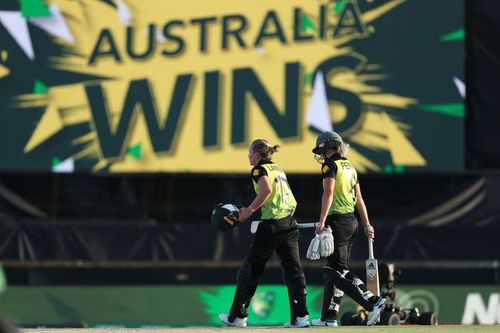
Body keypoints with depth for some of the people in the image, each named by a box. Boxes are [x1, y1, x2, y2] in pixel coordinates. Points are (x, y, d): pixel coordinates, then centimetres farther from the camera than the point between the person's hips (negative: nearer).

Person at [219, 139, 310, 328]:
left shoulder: (260, 169, -2)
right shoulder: (278, 170, 20)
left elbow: (267, 189, -23)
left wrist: (250, 209, -14)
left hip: (271, 224, -7)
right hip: (289, 223, 7)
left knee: (251, 269, 4)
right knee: (293, 269, 3)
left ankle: (237, 316, 10)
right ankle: (300, 316, -7)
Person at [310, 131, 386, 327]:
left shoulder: (330, 164, -7)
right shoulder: (349, 166, 17)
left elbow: (328, 192, -19)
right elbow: (359, 197, 18)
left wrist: (322, 221, -25)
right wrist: (367, 225, 19)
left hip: (337, 220, -9)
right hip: (352, 221, 9)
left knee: (338, 271, -8)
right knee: (332, 270, 12)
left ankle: (373, 302, -20)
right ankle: (329, 317, 11)